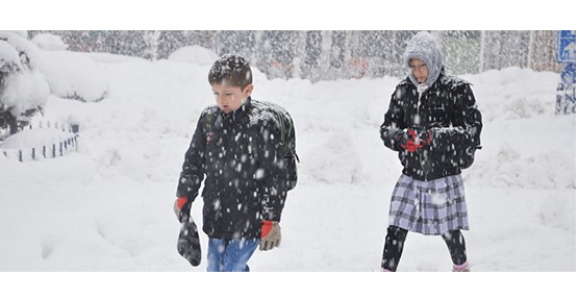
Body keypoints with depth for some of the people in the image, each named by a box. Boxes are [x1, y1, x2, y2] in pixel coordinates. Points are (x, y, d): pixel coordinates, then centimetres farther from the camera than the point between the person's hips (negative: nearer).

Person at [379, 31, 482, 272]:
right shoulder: (403, 90, 4)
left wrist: (434, 136, -23)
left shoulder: (456, 89, -8)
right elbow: (386, 128, 6)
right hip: (411, 173, 3)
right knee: (396, 228, -2)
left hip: (444, 174, -3)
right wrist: (402, 137, -17)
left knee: (450, 230, 10)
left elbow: (472, 130, -11)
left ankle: (461, 268, 37)